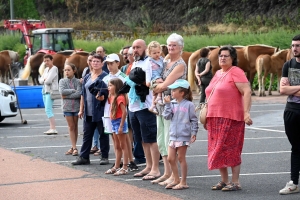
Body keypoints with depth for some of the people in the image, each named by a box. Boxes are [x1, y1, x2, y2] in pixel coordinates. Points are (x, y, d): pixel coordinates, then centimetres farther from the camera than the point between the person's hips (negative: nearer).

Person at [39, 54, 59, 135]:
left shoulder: (54, 69, -9)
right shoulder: (46, 70, 18)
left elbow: (49, 80, -17)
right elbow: (41, 80, 13)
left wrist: (45, 80, 2)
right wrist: (44, 79, -6)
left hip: (51, 92, -9)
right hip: (45, 91, 9)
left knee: (48, 110, -17)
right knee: (48, 111, 8)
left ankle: (53, 129, -21)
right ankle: (51, 128, 11)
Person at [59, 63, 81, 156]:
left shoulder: (78, 81, -1)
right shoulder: (62, 81, 5)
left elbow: (79, 93, -13)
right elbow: (62, 91, -11)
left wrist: (67, 96, -14)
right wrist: (73, 90, -11)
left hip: (76, 106, -1)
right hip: (67, 106, 1)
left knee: (75, 126, 5)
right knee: (71, 127, 1)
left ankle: (73, 147, 10)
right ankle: (74, 147, 2)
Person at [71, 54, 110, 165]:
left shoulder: (105, 77, -4)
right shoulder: (87, 77, 15)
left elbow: (108, 93, -8)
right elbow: (83, 94, 19)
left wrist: (102, 97, -29)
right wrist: (81, 109, 16)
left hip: (100, 110, -6)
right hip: (88, 112, 6)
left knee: (103, 134, 2)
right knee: (87, 134, 8)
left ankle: (104, 157, 9)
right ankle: (84, 157, 11)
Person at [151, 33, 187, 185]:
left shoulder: (180, 65, -10)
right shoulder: (165, 63, 16)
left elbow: (166, 84, -15)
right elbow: (159, 83, 17)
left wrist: (156, 88, -1)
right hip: (161, 104, 9)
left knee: (170, 140, -8)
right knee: (161, 140, 11)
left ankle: (174, 175, -4)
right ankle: (167, 173, 19)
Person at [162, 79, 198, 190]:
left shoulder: (188, 105, -7)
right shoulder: (172, 103, 7)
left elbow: (194, 120, -5)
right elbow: (167, 116, -1)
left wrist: (194, 133, -9)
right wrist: (167, 104, -7)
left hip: (183, 136, -6)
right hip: (173, 135, 6)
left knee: (181, 158, 1)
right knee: (170, 159, 8)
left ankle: (183, 182, 10)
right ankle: (176, 180, 22)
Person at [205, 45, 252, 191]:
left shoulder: (235, 72, -9)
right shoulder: (218, 74, 16)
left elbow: (247, 91, -17)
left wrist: (246, 113, -25)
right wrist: (207, 116, 20)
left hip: (231, 118, -8)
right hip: (215, 119, 8)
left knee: (231, 150, -5)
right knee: (218, 150, 9)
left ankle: (235, 182, 0)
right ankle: (224, 180, 18)